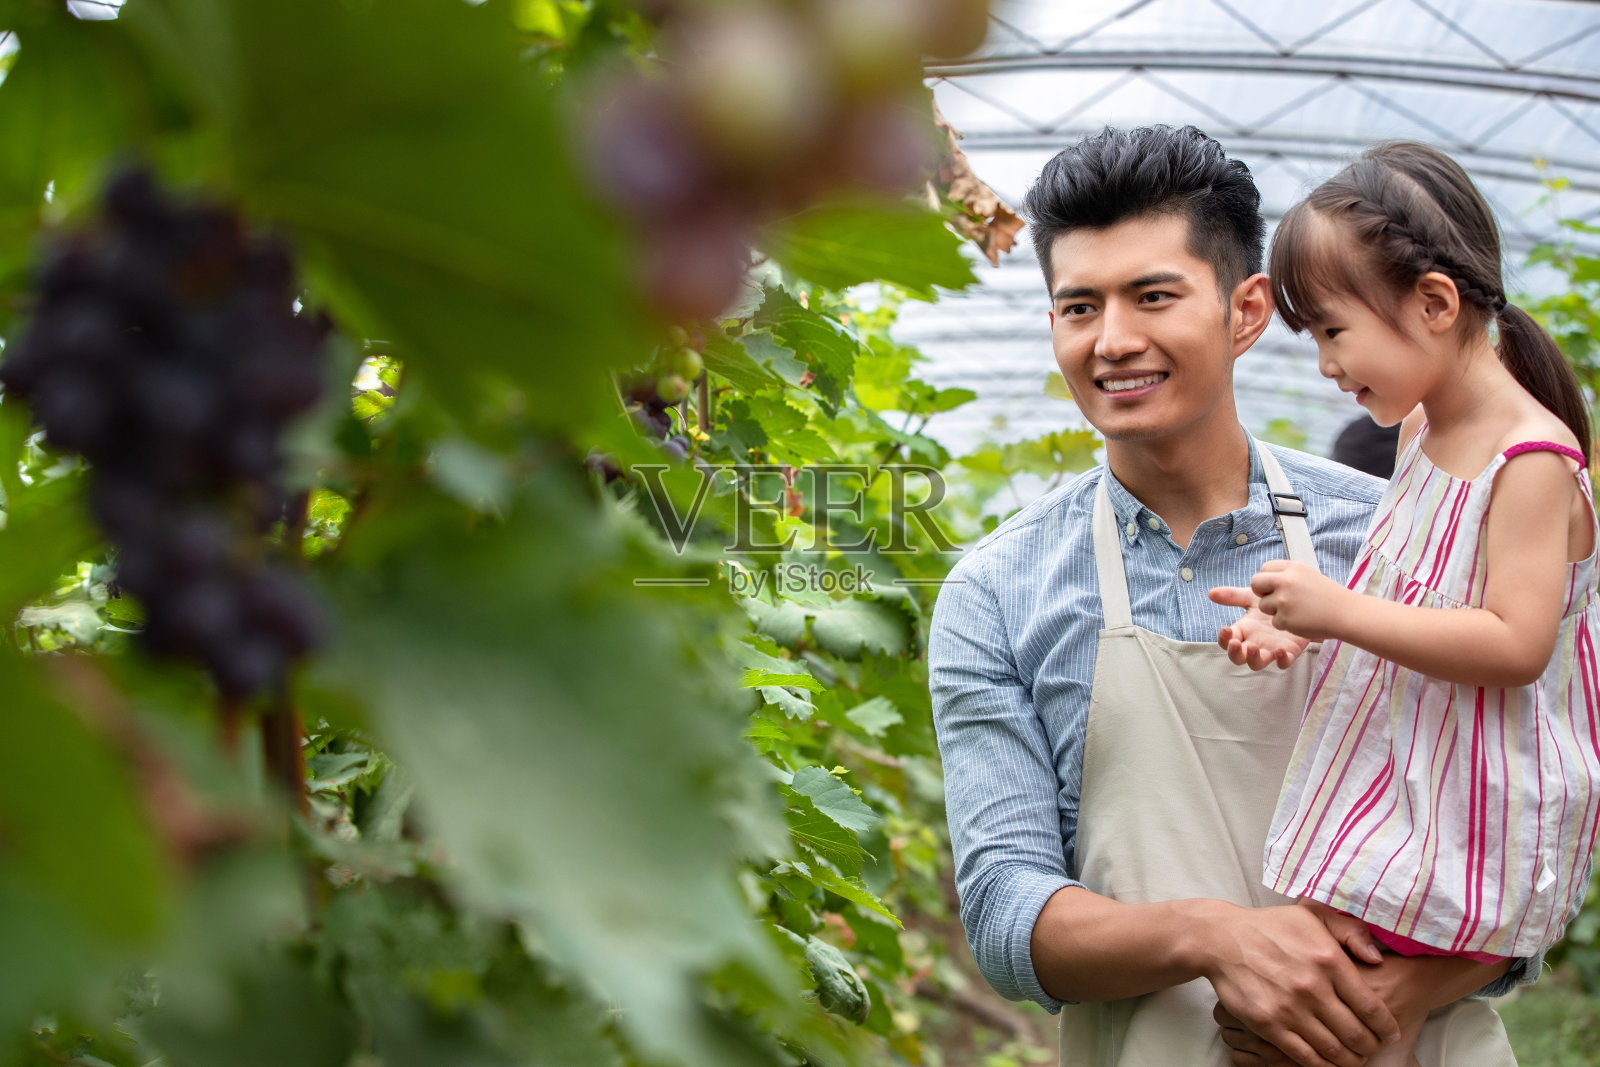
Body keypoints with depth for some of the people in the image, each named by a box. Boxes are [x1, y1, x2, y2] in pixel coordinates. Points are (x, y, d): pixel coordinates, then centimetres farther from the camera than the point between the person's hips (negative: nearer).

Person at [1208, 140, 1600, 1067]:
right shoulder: (1421, 429, 7)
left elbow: (1515, 643, -25)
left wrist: (1340, 614, -26)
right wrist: (1303, 622, 5)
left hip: (1465, 814, -9)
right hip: (1393, 769, 9)